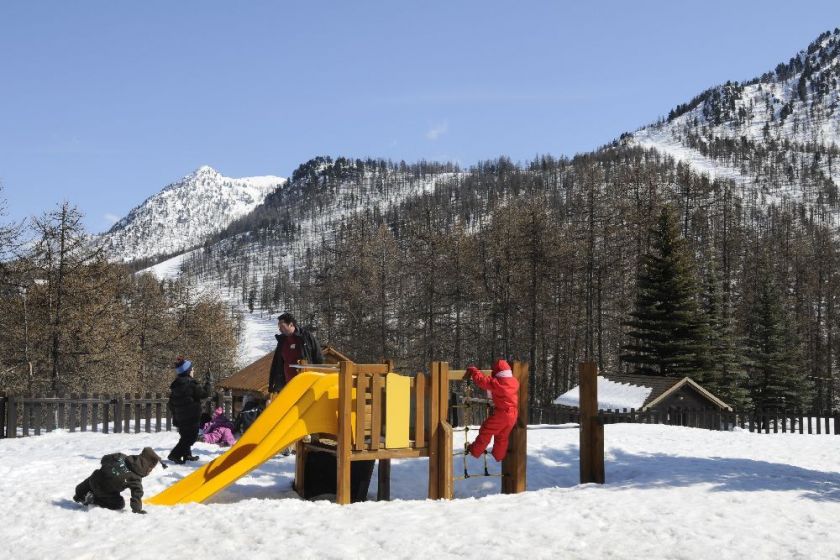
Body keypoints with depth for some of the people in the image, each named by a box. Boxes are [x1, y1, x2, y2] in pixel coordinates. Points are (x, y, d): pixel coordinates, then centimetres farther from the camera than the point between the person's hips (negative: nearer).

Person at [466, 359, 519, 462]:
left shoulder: (496, 383, -17)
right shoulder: (515, 382, 2)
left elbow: (481, 380, -13)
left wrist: (473, 370, 3)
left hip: (501, 414, -6)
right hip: (513, 415, 6)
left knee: (486, 431, 7)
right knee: (502, 437, 22)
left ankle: (475, 450, 14)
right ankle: (499, 455, 33)